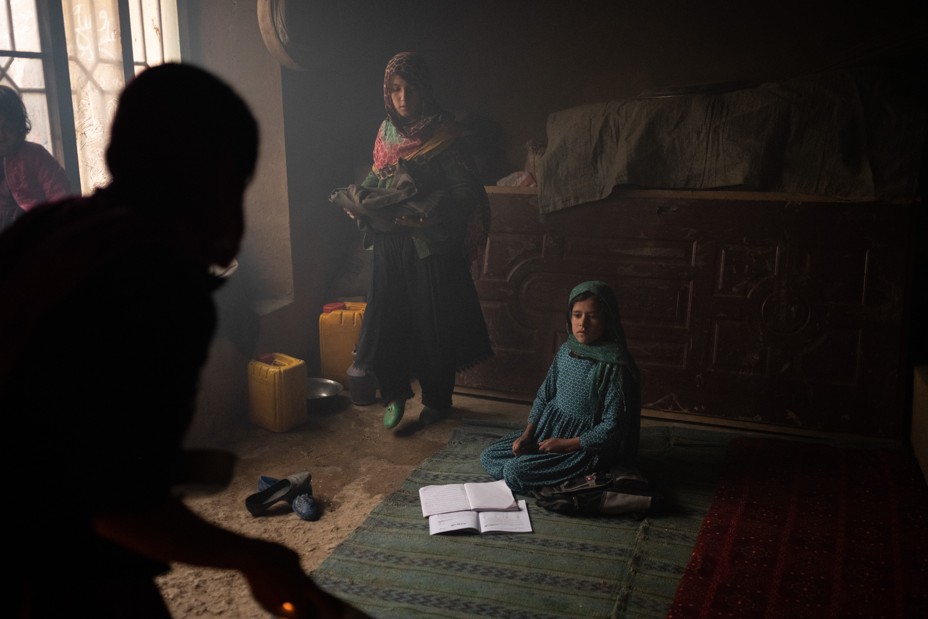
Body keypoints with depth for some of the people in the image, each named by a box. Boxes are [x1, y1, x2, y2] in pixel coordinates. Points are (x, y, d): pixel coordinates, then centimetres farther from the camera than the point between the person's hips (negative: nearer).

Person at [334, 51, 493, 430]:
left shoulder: (443, 133, -10)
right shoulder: (387, 130, 8)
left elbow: (464, 192, -13)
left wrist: (423, 215, -24)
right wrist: (359, 200, -1)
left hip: (432, 242, -5)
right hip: (390, 241, 5)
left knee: (434, 320, 4)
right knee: (388, 317, 5)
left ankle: (437, 399, 21)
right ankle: (395, 393, 21)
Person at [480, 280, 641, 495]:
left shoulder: (612, 367, -22)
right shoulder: (565, 351, -1)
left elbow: (612, 428, -20)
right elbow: (544, 395, 10)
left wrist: (565, 444, -18)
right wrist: (527, 433, -2)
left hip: (584, 444, -8)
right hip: (549, 428, 8)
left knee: (514, 472, -21)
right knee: (489, 456, 3)